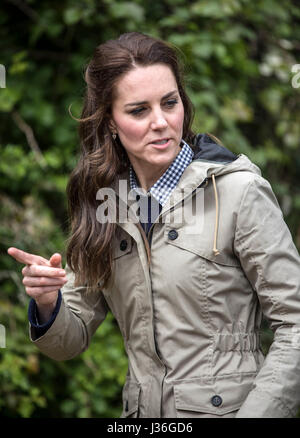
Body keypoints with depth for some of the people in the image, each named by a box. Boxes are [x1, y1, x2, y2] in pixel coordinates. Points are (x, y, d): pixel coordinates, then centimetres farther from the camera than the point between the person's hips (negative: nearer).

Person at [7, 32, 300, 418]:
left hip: (226, 407, -5)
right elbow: (71, 340, 7)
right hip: (140, 412, 5)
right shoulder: (101, 197, 4)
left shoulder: (238, 190, -10)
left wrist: (255, 414, -19)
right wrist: (47, 305, -14)